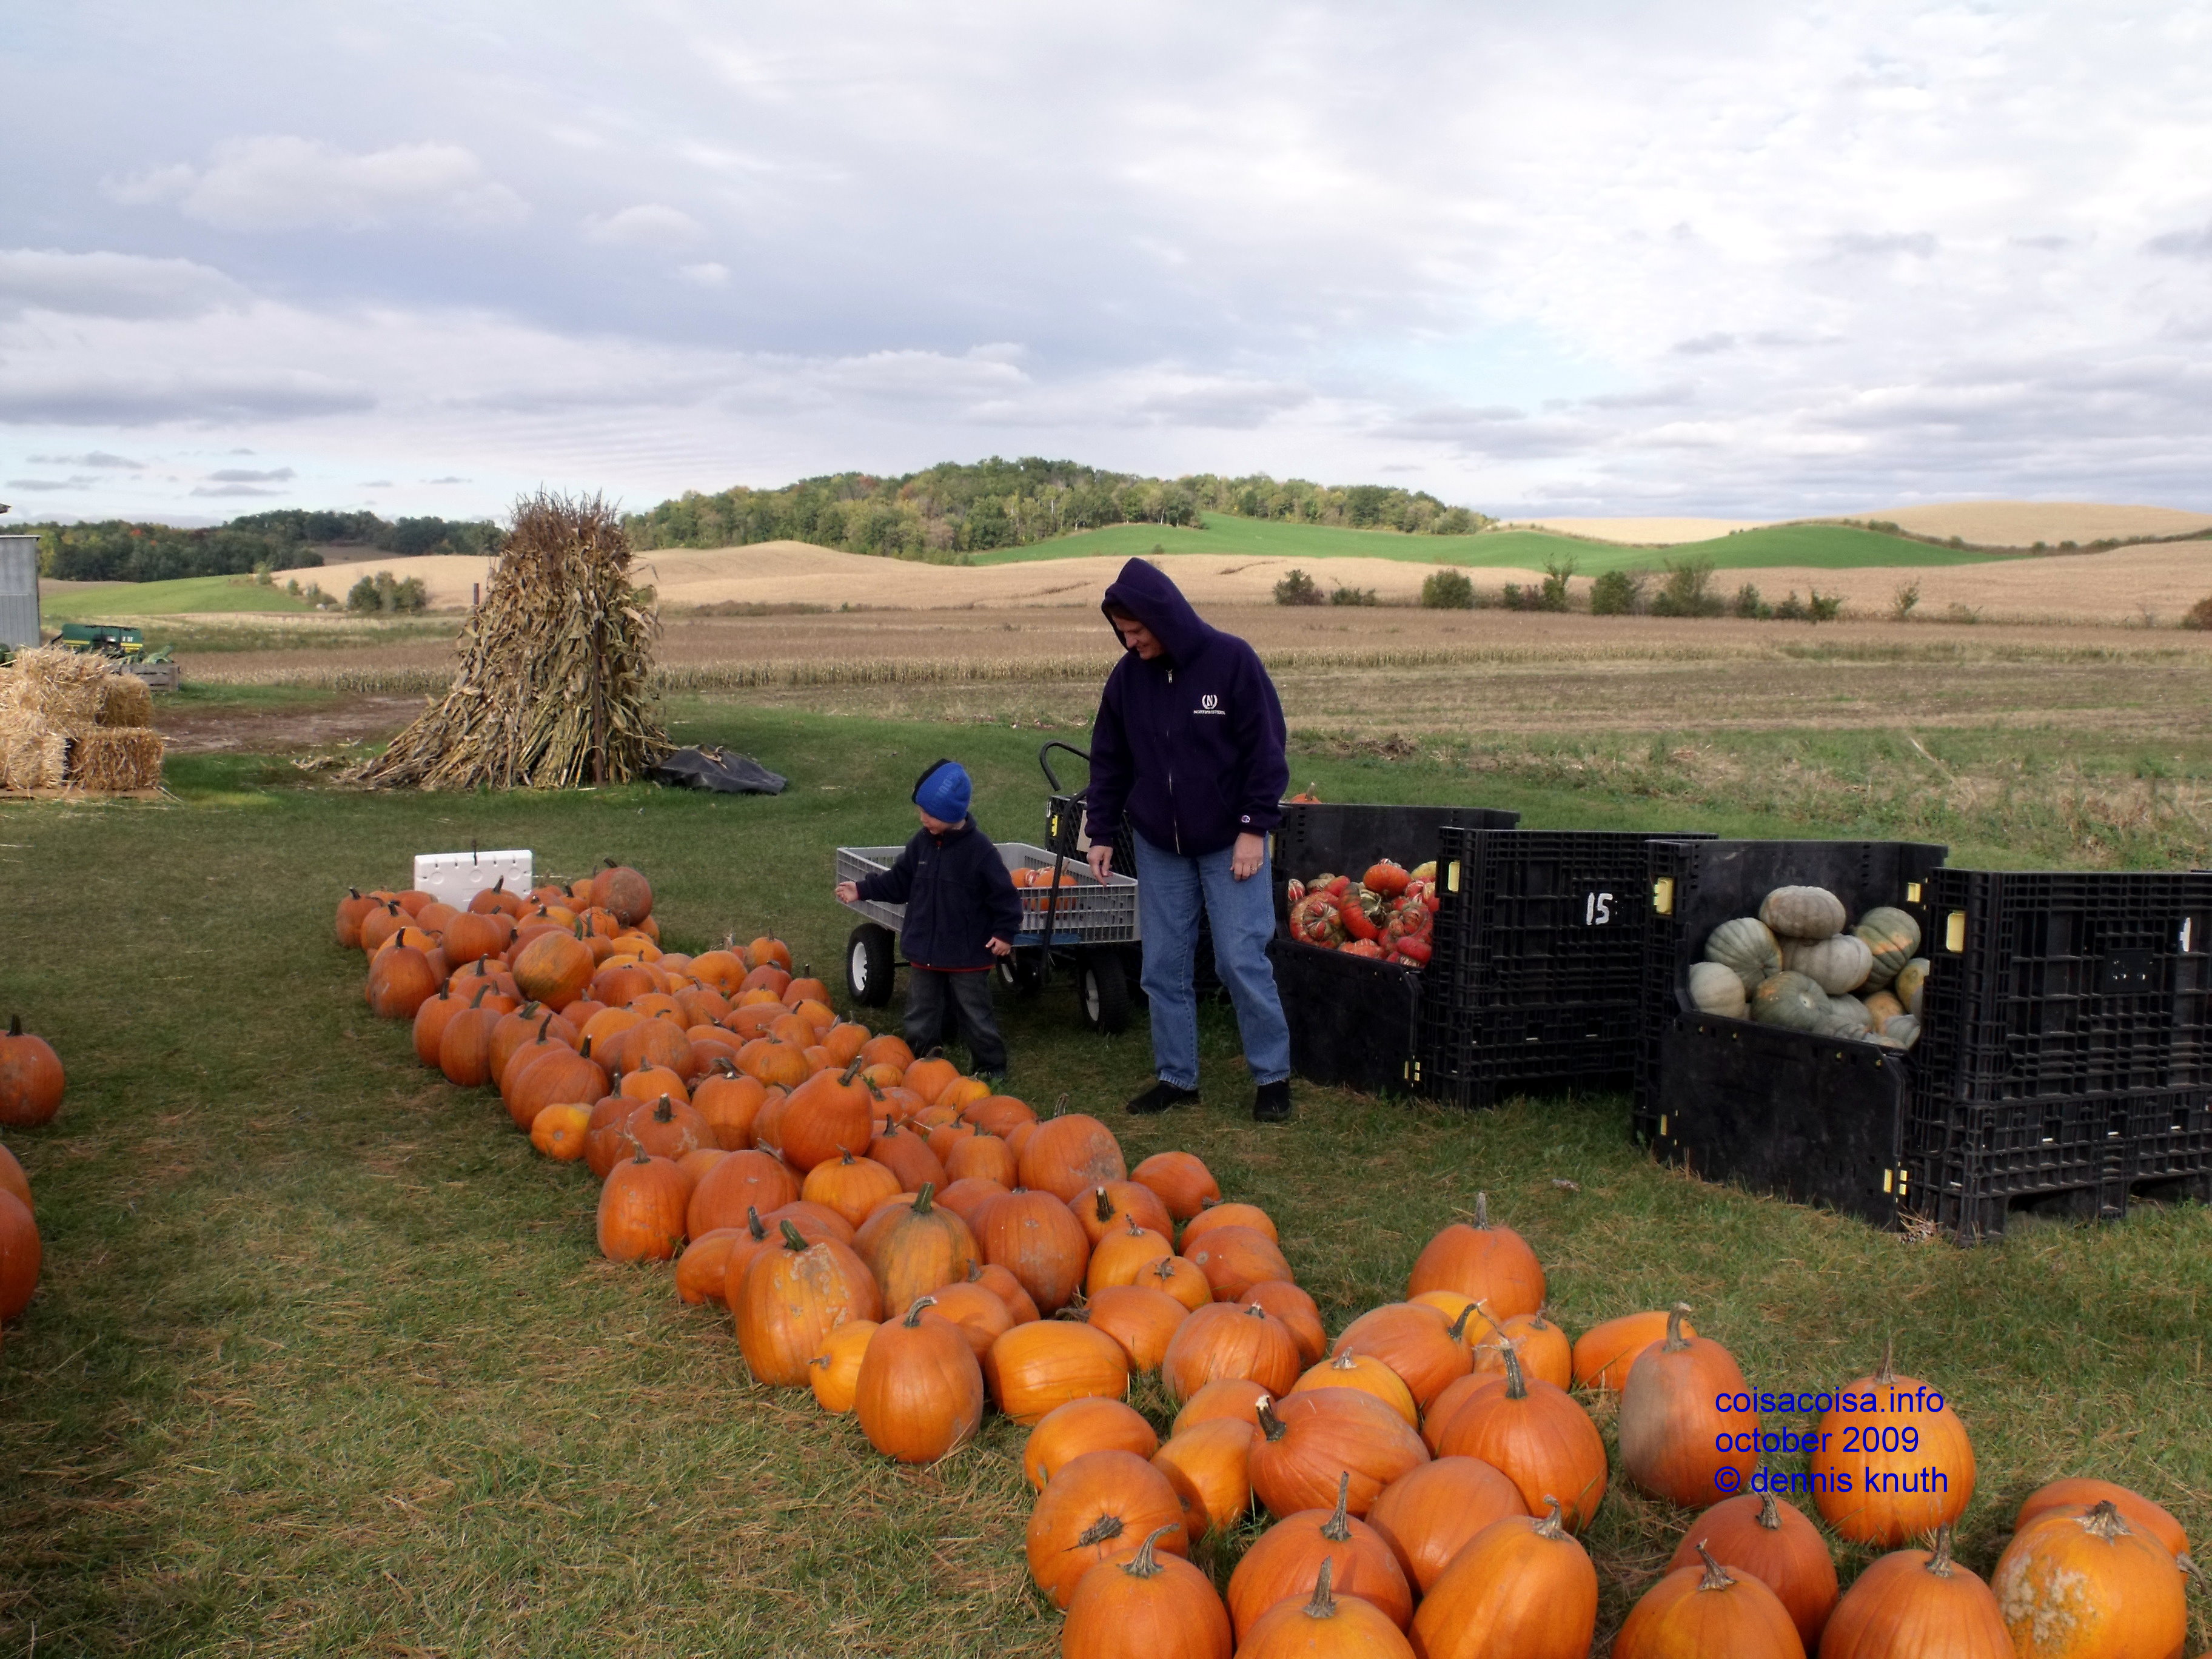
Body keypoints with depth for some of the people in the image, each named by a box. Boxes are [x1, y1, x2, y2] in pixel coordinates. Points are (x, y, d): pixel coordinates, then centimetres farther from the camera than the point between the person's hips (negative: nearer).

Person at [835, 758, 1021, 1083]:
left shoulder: (979, 849, -16)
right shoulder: (921, 844, 0)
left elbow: (1003, 895, -12)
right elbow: (898, 882, 10)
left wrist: (1005, 932, -14)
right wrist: (862, 891, 5)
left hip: (968, 957, -5)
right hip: (924, 953, 6)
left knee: (977, 1017, 7)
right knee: (920, 1020, 15)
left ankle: (991, 1068, 23)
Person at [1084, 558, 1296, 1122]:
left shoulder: (1231, 660, -12)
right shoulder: (1127, 676, 0)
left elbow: (1266, 750, -10)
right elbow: (1109, 761, 10)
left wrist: (1255, 828, -13)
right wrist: (1102, 832, 5)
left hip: (1230, 843, -4)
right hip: (1158, 847, 4)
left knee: (1243, 962, -5)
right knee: (1164, 967, 6)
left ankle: (1273, 1077, 9)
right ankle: (1176, 1077, 18)